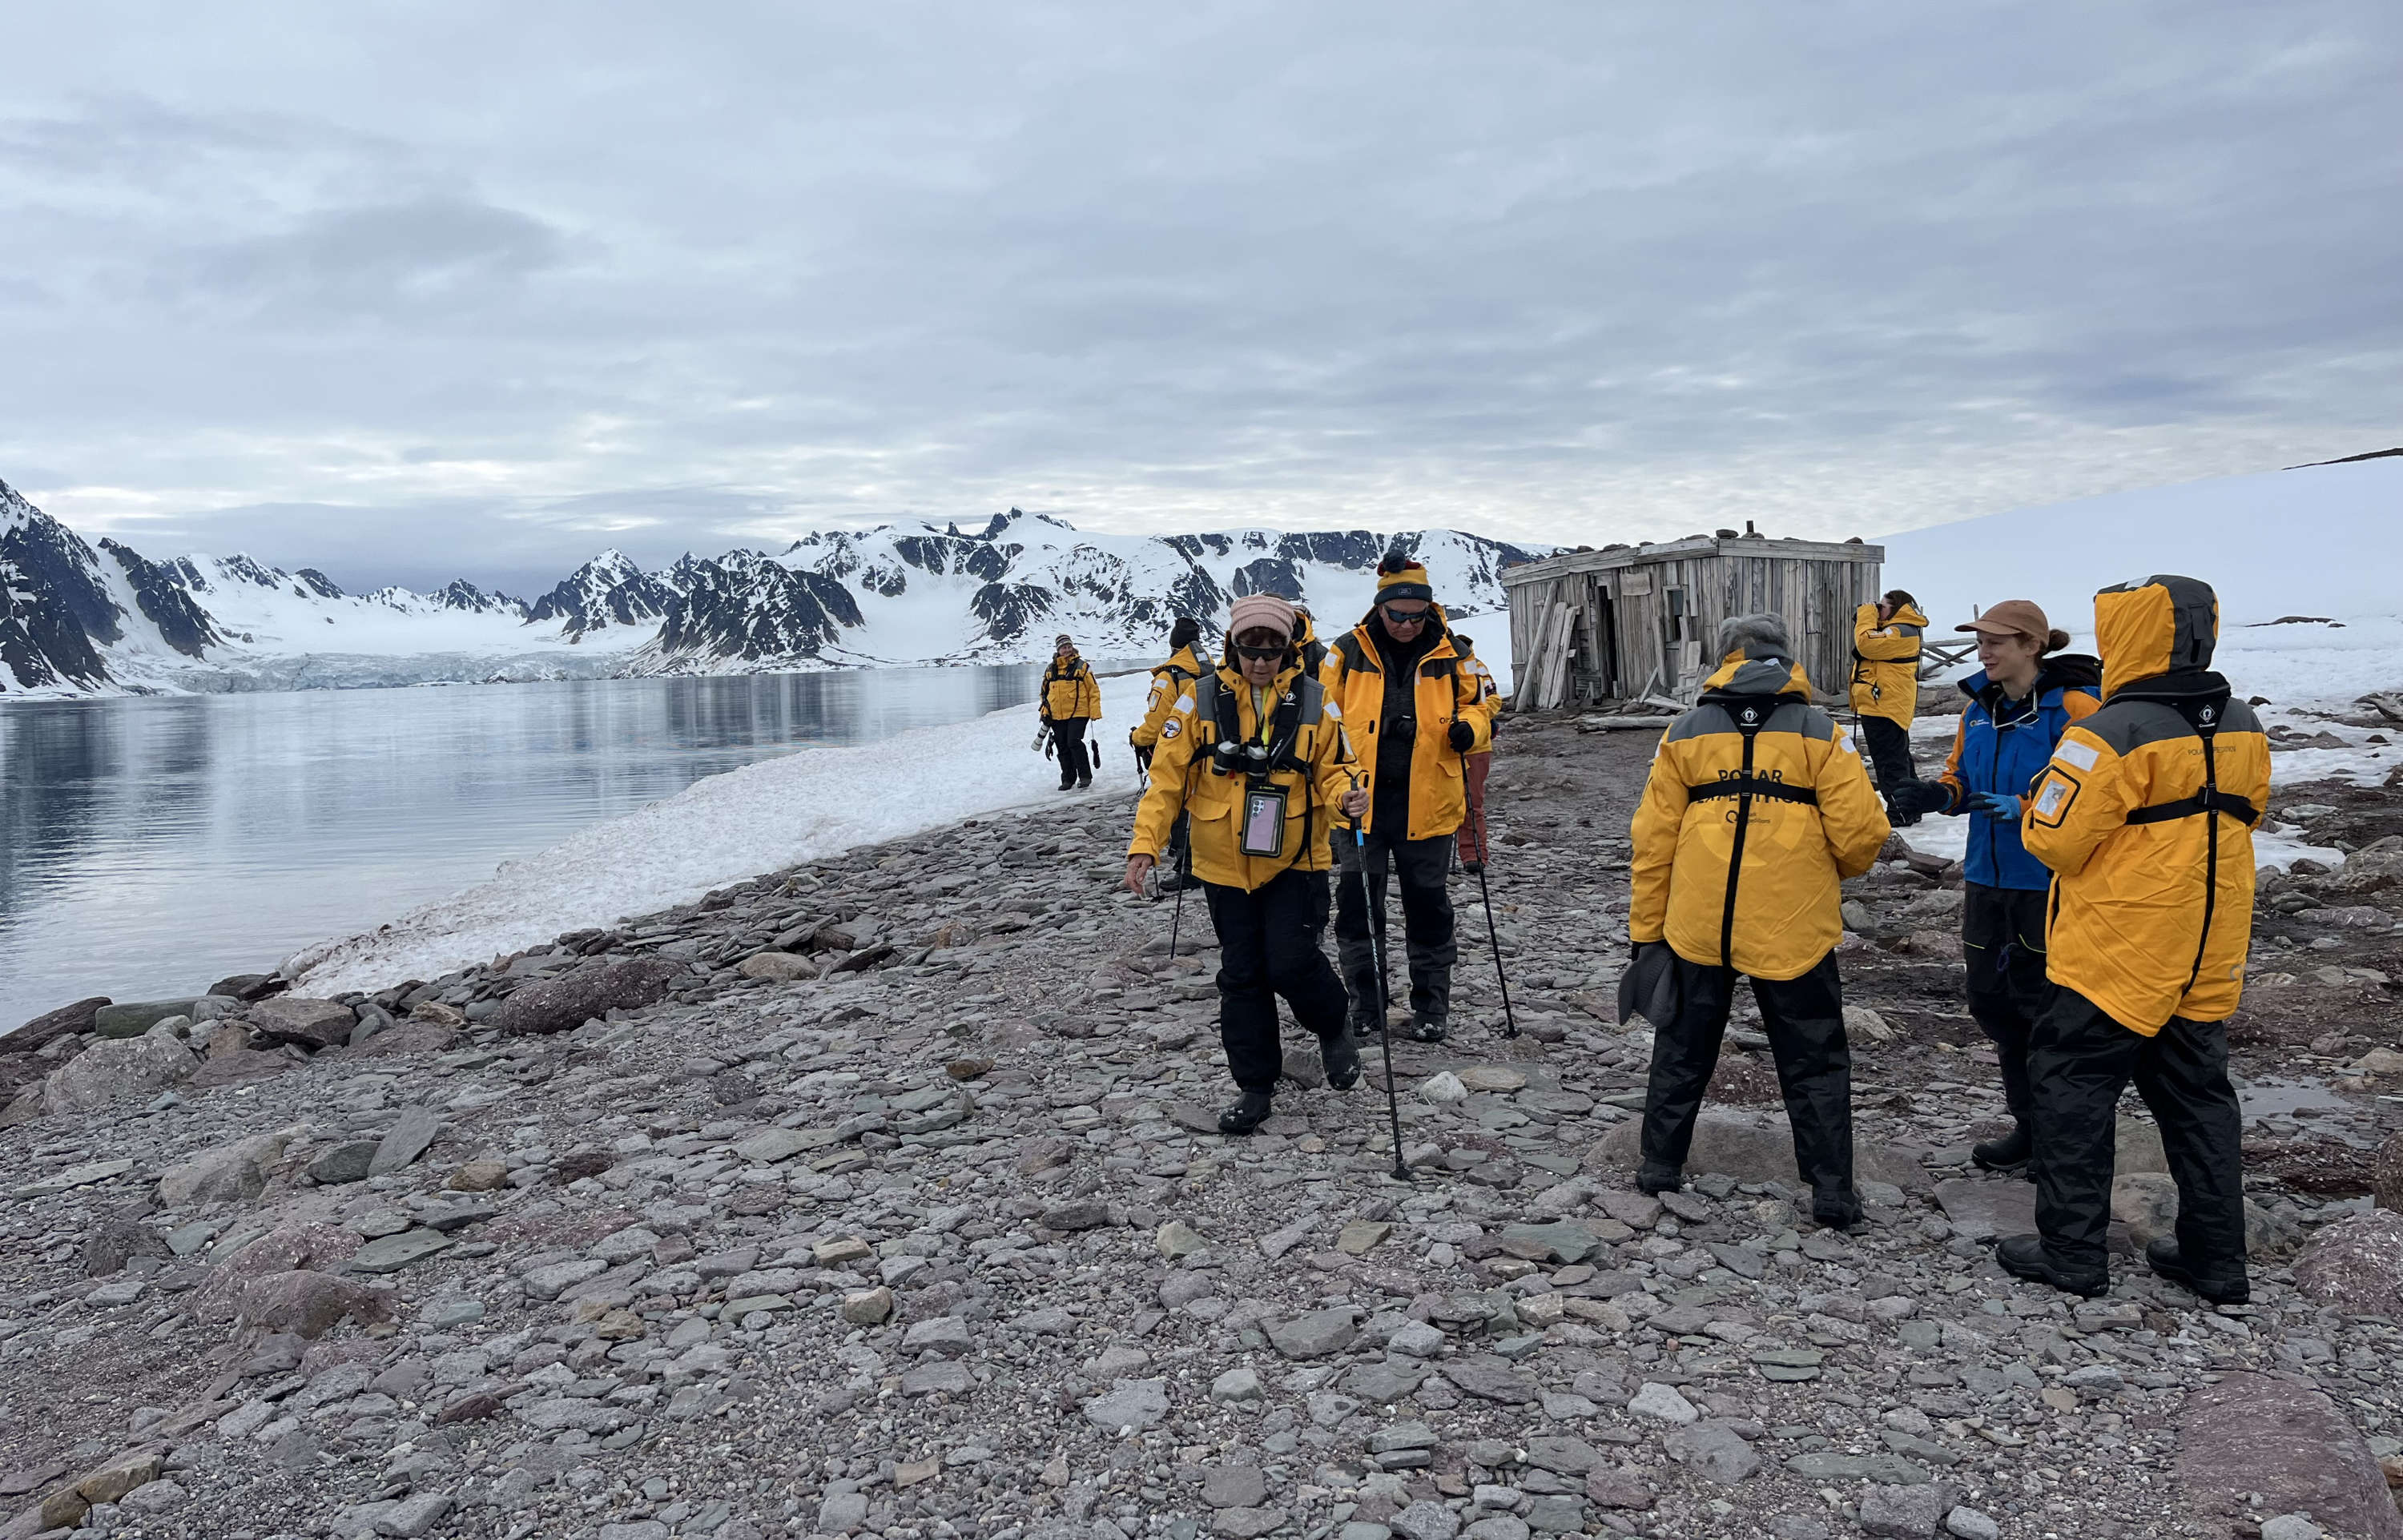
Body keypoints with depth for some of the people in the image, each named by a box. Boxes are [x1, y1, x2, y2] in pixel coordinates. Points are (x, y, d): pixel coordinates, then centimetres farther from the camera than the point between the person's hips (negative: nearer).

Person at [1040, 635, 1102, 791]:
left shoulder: (1082, 666, 1)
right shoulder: (1050, 670, 12)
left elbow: (1094, 690, 0)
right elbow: (1045, 692, 21)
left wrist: (1095, 712, -6)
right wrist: (1045, 712, 11)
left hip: (1078, 714, -5)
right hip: (1057, 716, 5)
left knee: (1074, 742, -16)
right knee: (1062, 748, 7)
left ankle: (1085, 776, -4)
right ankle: (1068, 779, 18)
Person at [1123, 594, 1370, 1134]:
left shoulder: (1314, 702, -3)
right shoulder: (1201, 701, -5)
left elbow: (1332, 770, 4)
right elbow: (1167, 778, -3)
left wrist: (1345, 795, -19)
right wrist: (1145, 843, -11)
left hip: (1295, 861, -1)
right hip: (1225, 866, 1)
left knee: (1292, 962, -11)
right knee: (1241, 975, 6)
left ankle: (1332, 1029, 22)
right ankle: (1255, 1084, 20)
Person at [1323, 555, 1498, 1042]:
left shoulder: (1449, 655, 1)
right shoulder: (1349, 653, -2)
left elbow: (1480, 705, 12)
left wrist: (1468, 728, -11)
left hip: (1426, 804, 0)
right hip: (1362, 802, 0)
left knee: (1428, 906, 10)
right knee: (1358, 904, 6)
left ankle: (1431, 1005, 23)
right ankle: (1365, 1002, 21)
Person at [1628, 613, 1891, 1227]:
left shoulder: (1683, 734, 3)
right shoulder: (1821, 733, -1)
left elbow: (1653, 842, 3)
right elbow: (1861, 833, -8)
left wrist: (1646, 930, 10)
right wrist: (1839, 869, 16)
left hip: (1697, 927, 2)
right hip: (1793, 931, -1)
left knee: (1683, 1049, 18)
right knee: (1815, 1064, 12)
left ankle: (1661, 1163, 27)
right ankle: (1832, 1191, 14)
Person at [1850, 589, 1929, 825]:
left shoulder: (1901, 631, -15)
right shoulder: (1894, 630, 19)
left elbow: (1867, 645, -26)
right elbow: (1866, 649, 21)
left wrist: (1867, 615, -12)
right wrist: (1866, 617, 10)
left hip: (1885, 707, -11)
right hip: (1881, 706, 11)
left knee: (1890, 760, -9)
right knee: (1897, 759, 17)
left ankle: (1900, 811, -7)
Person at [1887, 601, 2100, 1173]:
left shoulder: (2073, 708, -13)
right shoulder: (1979, 708, 9)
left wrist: (2023, 807, -27)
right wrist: (1939, 794, -3)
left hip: (2049, 885, -7)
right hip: (1987, 878, 7)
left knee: (2042, 1004, 0)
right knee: (1990, 999, 11)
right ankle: (2030, 1125, 27)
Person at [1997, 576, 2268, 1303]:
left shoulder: (2113, 734, -19)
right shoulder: (2242, 726, 5)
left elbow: (2054, 839, -18)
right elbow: (2241, 815, 18)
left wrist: (2040, 798, 1)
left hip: (2114, 958, -7)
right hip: (2208, 959, 7)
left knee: (2074, 1088, 4)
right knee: (2197, 1095, 16)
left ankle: (2071, 1251, 9)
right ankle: (2216, 1259, 23)